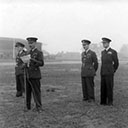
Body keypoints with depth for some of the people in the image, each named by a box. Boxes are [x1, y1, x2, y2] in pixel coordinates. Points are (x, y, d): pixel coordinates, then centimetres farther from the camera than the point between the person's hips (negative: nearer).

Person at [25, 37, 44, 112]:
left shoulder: (39, 53, -3)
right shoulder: (29, 53, 18)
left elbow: (41, 63, -14)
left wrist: (32, 59, -23)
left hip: (35, 75, -6)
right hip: (28, 75, 6)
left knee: (36, 91, -3)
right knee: (28, 91, 7)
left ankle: (38, 107, 5)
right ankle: (28, 106, 16)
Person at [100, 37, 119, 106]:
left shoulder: (113, 52, -6)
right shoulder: (103, 52, 14)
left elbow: (116, 63, 0)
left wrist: (112, 72, 6)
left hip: (109, 73, -6)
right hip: (103, 73, 6)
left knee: (109, 87, -4)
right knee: (103, 87, 5)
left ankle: (110, 102, 4)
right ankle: (103, 101, 12)